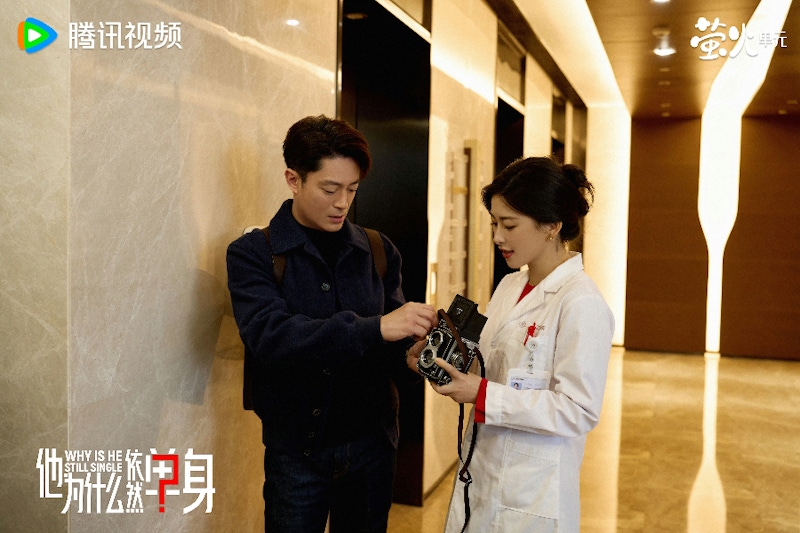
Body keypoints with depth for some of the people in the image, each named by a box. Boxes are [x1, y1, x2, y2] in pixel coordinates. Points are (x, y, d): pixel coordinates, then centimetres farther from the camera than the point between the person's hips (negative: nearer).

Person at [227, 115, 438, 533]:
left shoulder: (377, 251, 3)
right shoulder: (252, 254, -7)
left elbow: (392, 343, 2)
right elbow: (269, 335, -23)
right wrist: (374, 328, -33)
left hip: (371, 443, 3)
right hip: (296, 449, -3)